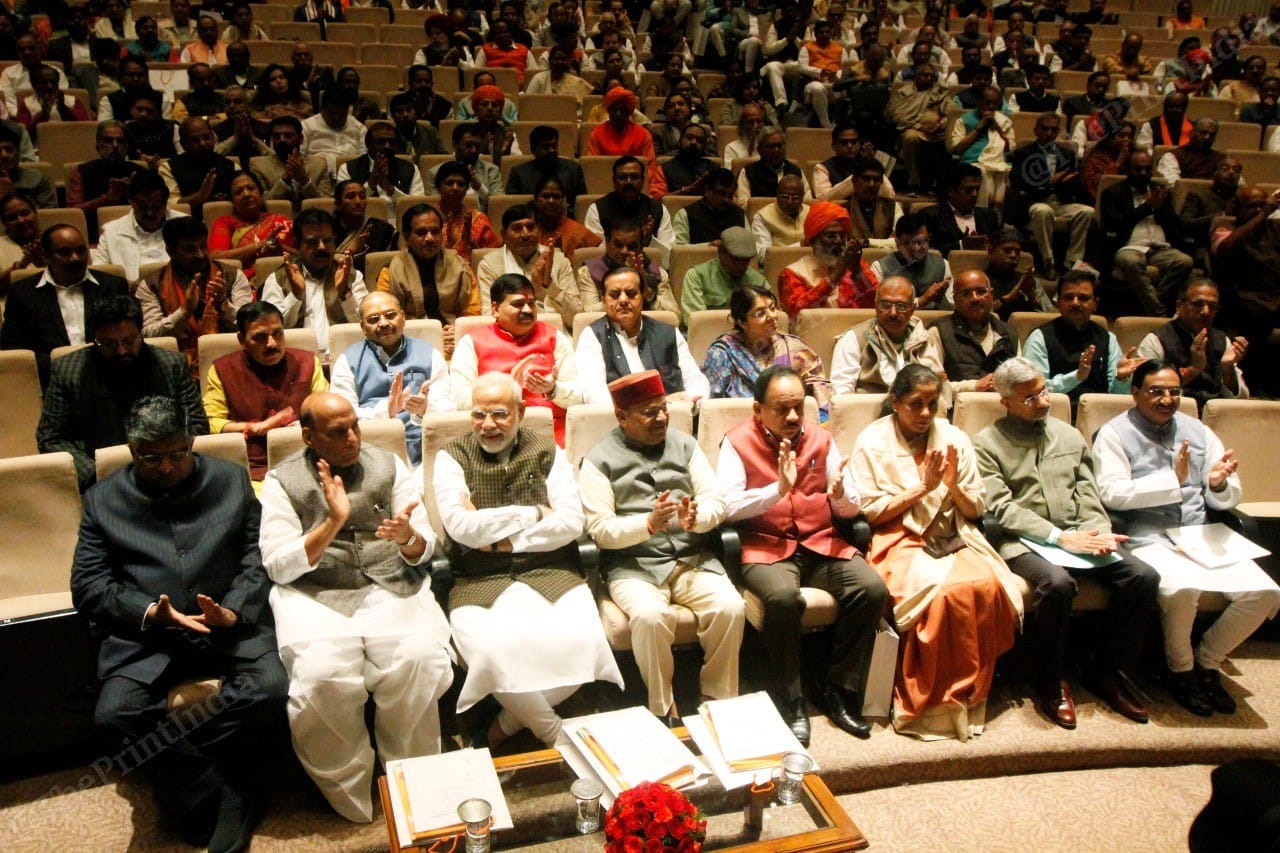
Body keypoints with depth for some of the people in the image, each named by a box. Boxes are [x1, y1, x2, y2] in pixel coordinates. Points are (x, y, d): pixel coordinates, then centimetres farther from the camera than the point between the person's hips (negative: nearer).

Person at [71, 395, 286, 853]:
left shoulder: (232, 481, 12)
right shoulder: (103, 499, 12)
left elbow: (258, 558, 5)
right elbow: (87, 584, 5)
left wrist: (232, 611, -15)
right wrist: (151, 612, -13)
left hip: (231, 624, 0)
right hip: (147, 633, 1)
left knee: (271, 690, -29)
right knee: (115, 713, -28)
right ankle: (229, 797, -13)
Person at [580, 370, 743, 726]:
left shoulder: (685, 445, 12)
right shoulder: (600, 460, 1)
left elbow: (716, 502, 6)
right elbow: (600, 529, -8)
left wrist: (696, 518, -18)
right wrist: (649, 523, -24)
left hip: (692, 558, 3)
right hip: (633, 566, -3)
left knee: (730, 607, -23)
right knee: (650, 615, -33)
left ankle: (720, 703, -4)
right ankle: (663, 711, -13)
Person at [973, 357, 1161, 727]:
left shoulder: (1069, 435, 19)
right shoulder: (987, 444, 1)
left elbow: (1087, 492, 15)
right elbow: (1001, 508, -8)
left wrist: (1099, 531, -7)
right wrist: (1059, 536, -16)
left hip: (1077, 536, 6)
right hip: (1023, 541, -5)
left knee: (1143, 576, -17)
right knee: (1057, 582, -36)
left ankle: (1109, 671, 0)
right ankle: (1052, 681, -14)